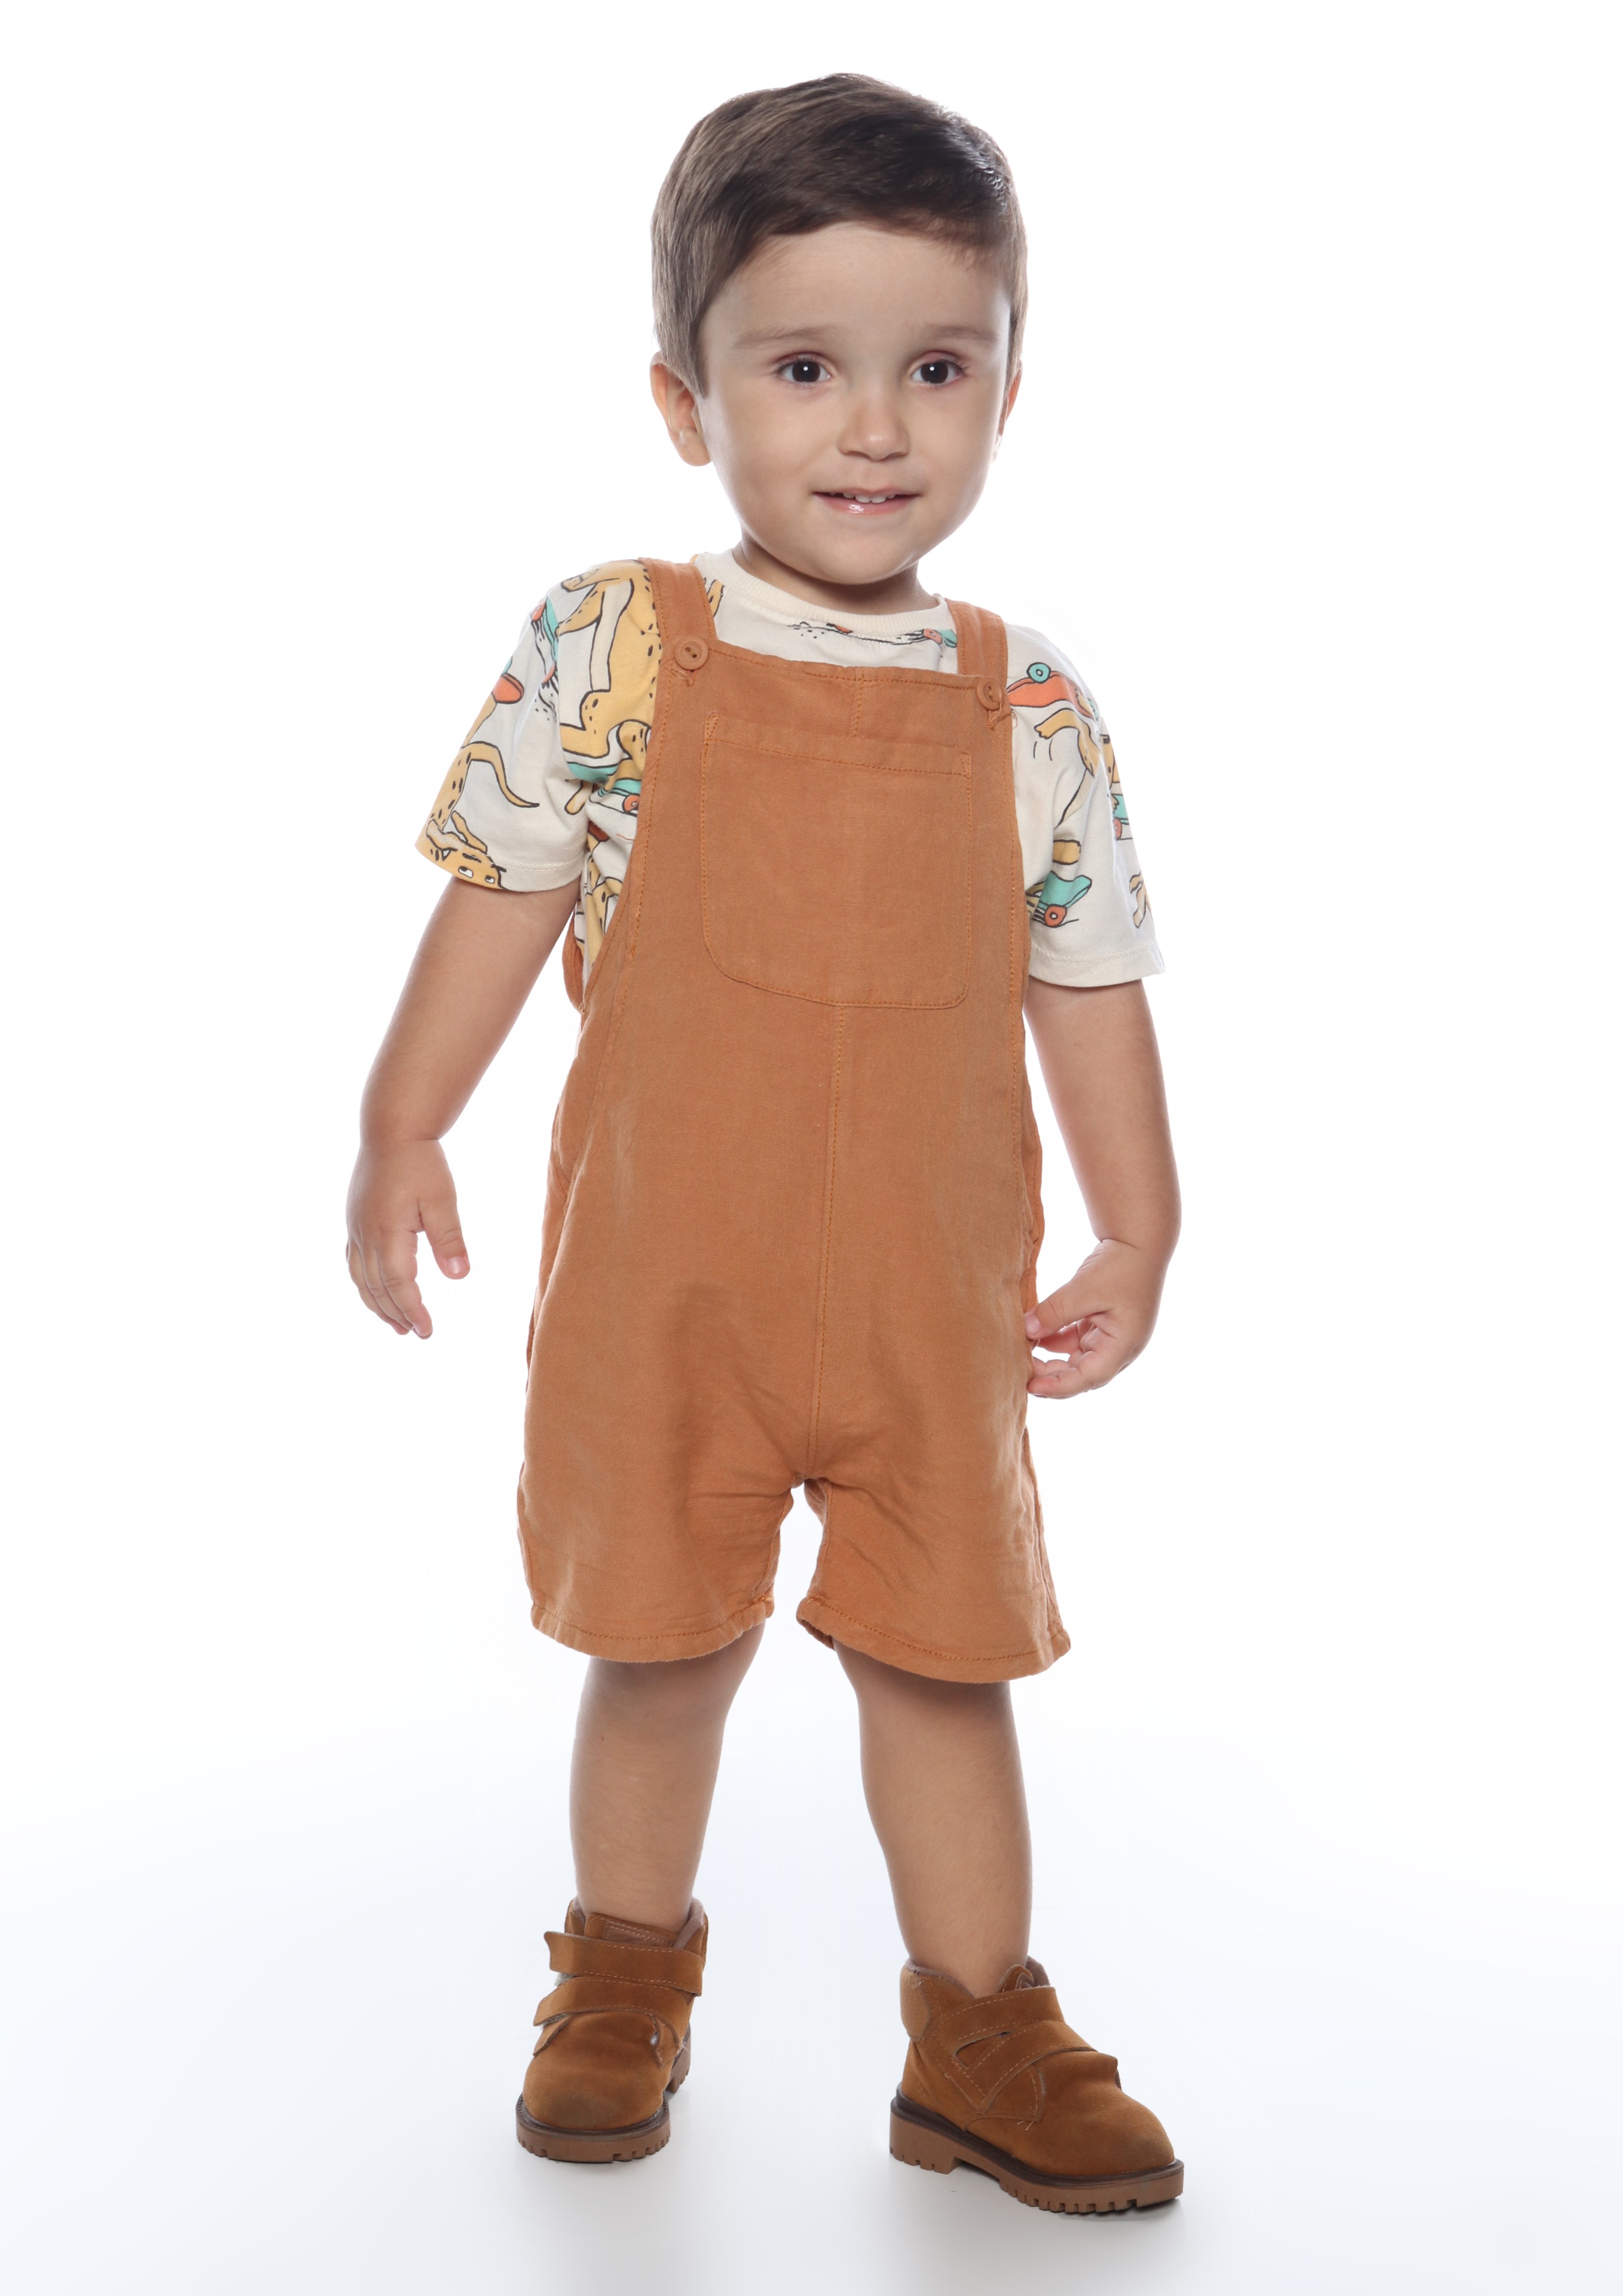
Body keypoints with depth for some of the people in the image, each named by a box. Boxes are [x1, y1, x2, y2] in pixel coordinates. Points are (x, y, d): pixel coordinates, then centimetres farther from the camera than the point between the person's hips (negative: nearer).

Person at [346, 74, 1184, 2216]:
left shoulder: (1029, 705, 1)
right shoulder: (609, 648, -5)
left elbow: (1089, 979, 5)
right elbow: (504, 890, 0)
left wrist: (1138, 1234, 3)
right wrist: (401, 1131, -3)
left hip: (932, 1294, 1)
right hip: (664, 1270, -1)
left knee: (942, 1649, 10)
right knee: (658, 1638, 13)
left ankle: (981, 2032, 28)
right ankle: (627, 1976, 36)